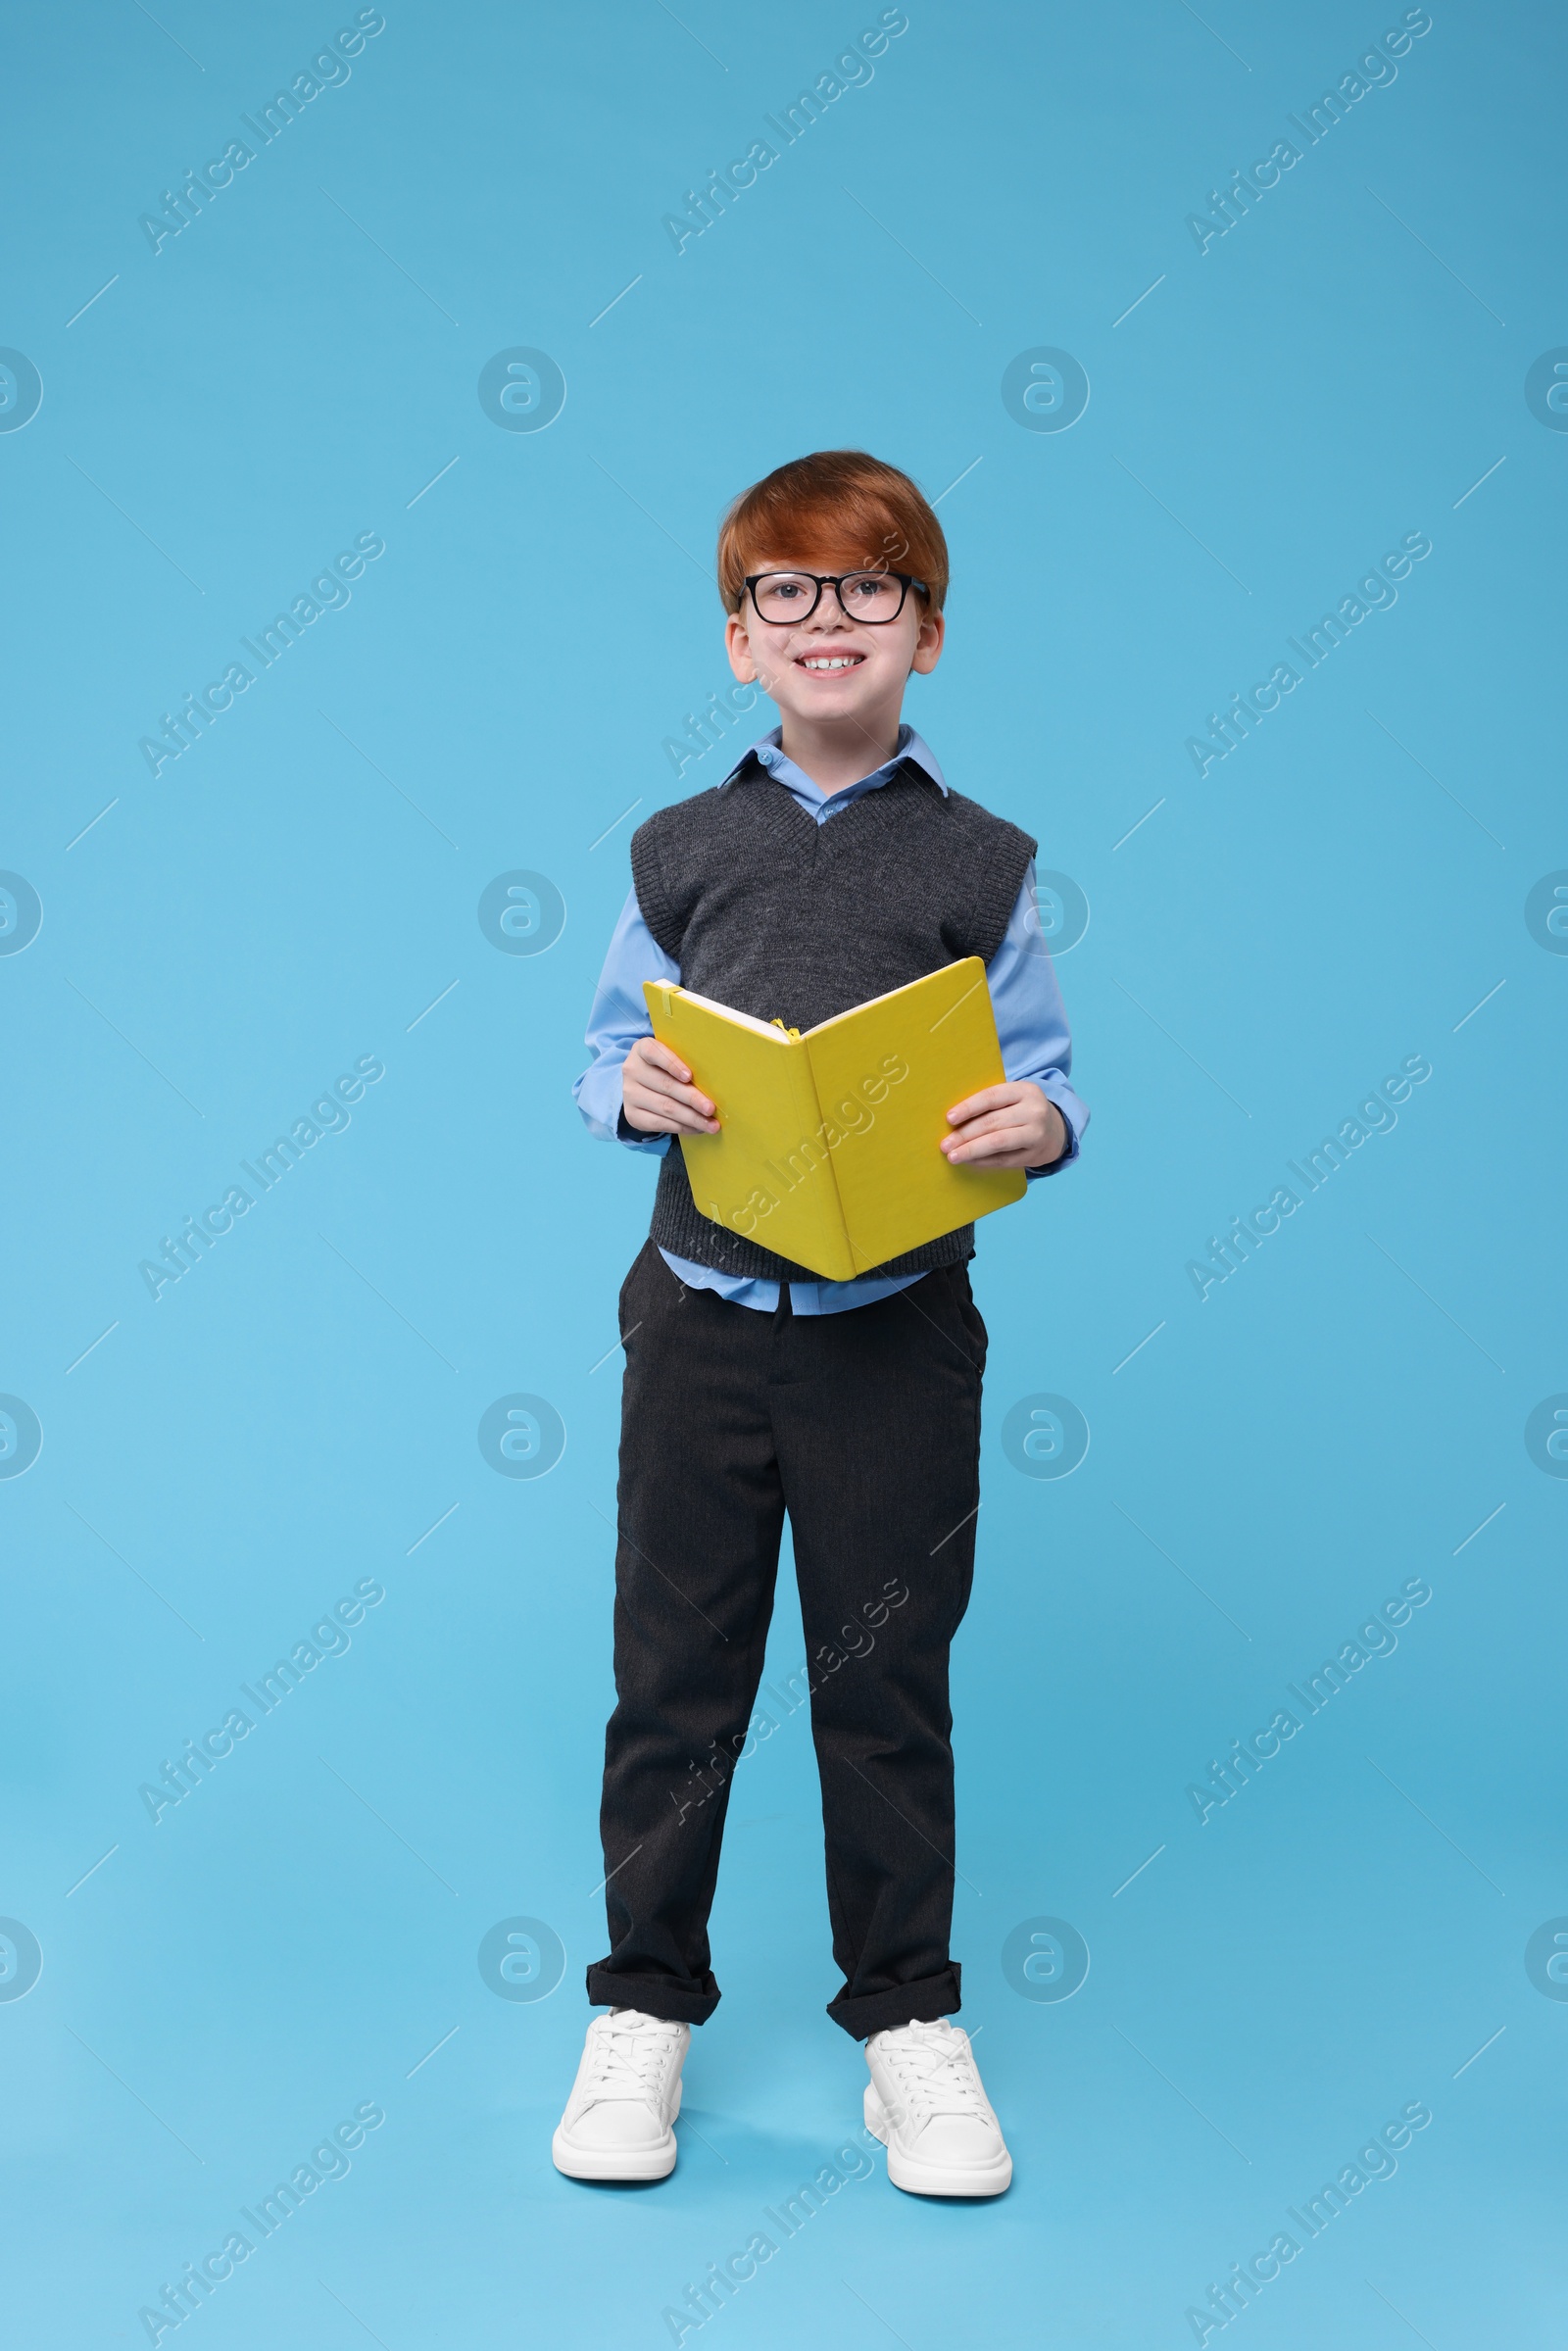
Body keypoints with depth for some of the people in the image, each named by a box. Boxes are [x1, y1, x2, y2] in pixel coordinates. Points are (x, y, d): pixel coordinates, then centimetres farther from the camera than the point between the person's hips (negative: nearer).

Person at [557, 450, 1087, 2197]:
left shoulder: (978, 864, 3)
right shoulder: (678, 854, 7)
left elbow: (1038, 1078, 5)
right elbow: (612, 1049, 11)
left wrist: (1040, 1123, -17)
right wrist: (632, 1091, -11)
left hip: (897, 1332, -1)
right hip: (704, 1317, 1)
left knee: (888, 1682, 8)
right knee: (673, 1671, 8)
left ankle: (907, 2019, 25)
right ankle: (645, 2006, 25)